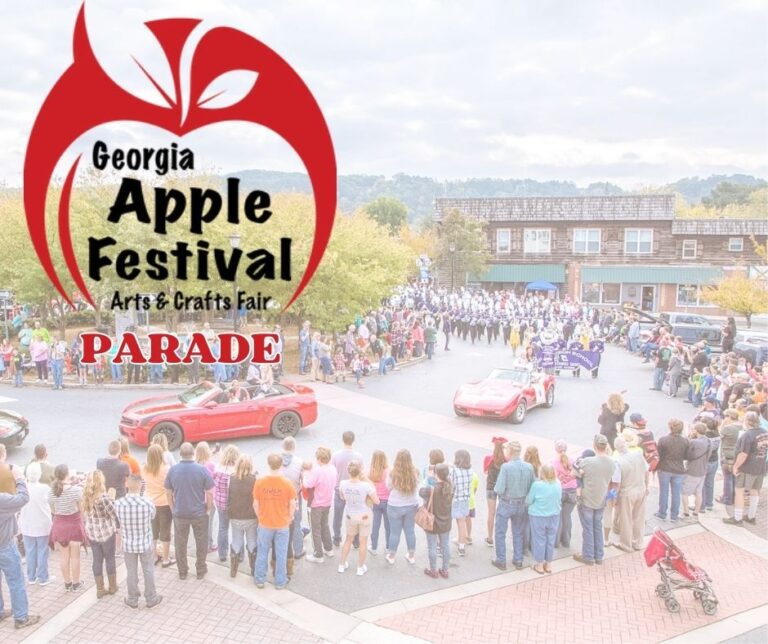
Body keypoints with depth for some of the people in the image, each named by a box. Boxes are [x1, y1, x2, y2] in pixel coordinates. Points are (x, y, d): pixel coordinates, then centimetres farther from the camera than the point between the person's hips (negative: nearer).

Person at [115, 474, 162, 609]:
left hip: (128, 544, 1)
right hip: (145, 544, -1)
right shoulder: (148, 503, -21)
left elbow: (119, 521, -2)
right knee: (148, 571, 16)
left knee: (131, 572, 18)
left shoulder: (118, 504, -18)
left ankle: (132, 600, 32)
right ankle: (151, 598, 29)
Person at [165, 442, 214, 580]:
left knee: (180, 543, 17)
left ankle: (182, 571, 28)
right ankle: (201, 570, 26)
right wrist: (208, 509, 3)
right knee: (201, 543, 16)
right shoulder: (202, 470, -14)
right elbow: (210, 493, -11)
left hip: (179, 513, 2)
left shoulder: (173, 470, -7)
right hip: (199, 513, -2)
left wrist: (173, 509, 14)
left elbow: (168, 493, 2)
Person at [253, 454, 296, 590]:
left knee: (262, 552, 17)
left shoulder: (259, 482, -13)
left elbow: (256, 504, -4)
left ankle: (259, 580, 28)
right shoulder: (287, 483, -15)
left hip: (265, 524, 1)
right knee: (281, 554, 12)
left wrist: (260, 517, 12)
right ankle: (280, 582, 22)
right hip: (282, 524, -1)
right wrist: (290, 517, 11)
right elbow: (292, 504, -7)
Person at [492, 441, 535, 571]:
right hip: (522, 505, 4)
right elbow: (533, 488, -2)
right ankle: (518, 561, 28)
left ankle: (501, 561, 20)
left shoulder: (506, 467, -23)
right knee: (518, 534, 20)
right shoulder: (529, 467, -9)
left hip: (506, 504, -4)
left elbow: (499, 490, -23)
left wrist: (496, 489, -1)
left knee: (500, 534, 13)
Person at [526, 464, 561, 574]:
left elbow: (528, 501, -11)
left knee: (539, 540, 9)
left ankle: (540, 565, 19)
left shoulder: (537, 485, -21)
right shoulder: (558, 484, -8)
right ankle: (548, 564, 27)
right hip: (554, 515, 4)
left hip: (538, 516, -4)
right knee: (551, 540, 16)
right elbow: (559, 498, 8)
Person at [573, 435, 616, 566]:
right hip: (601, 501, 5)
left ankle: (588, 557, 20)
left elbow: (576, 475, -14)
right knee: (598, 528, 19)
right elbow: (609, 481, 6)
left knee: (588, 529, 9)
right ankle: (599, 556, 29)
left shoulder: (587, 462, -26)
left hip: (586, 501, -5)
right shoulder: (612, 463, -8)